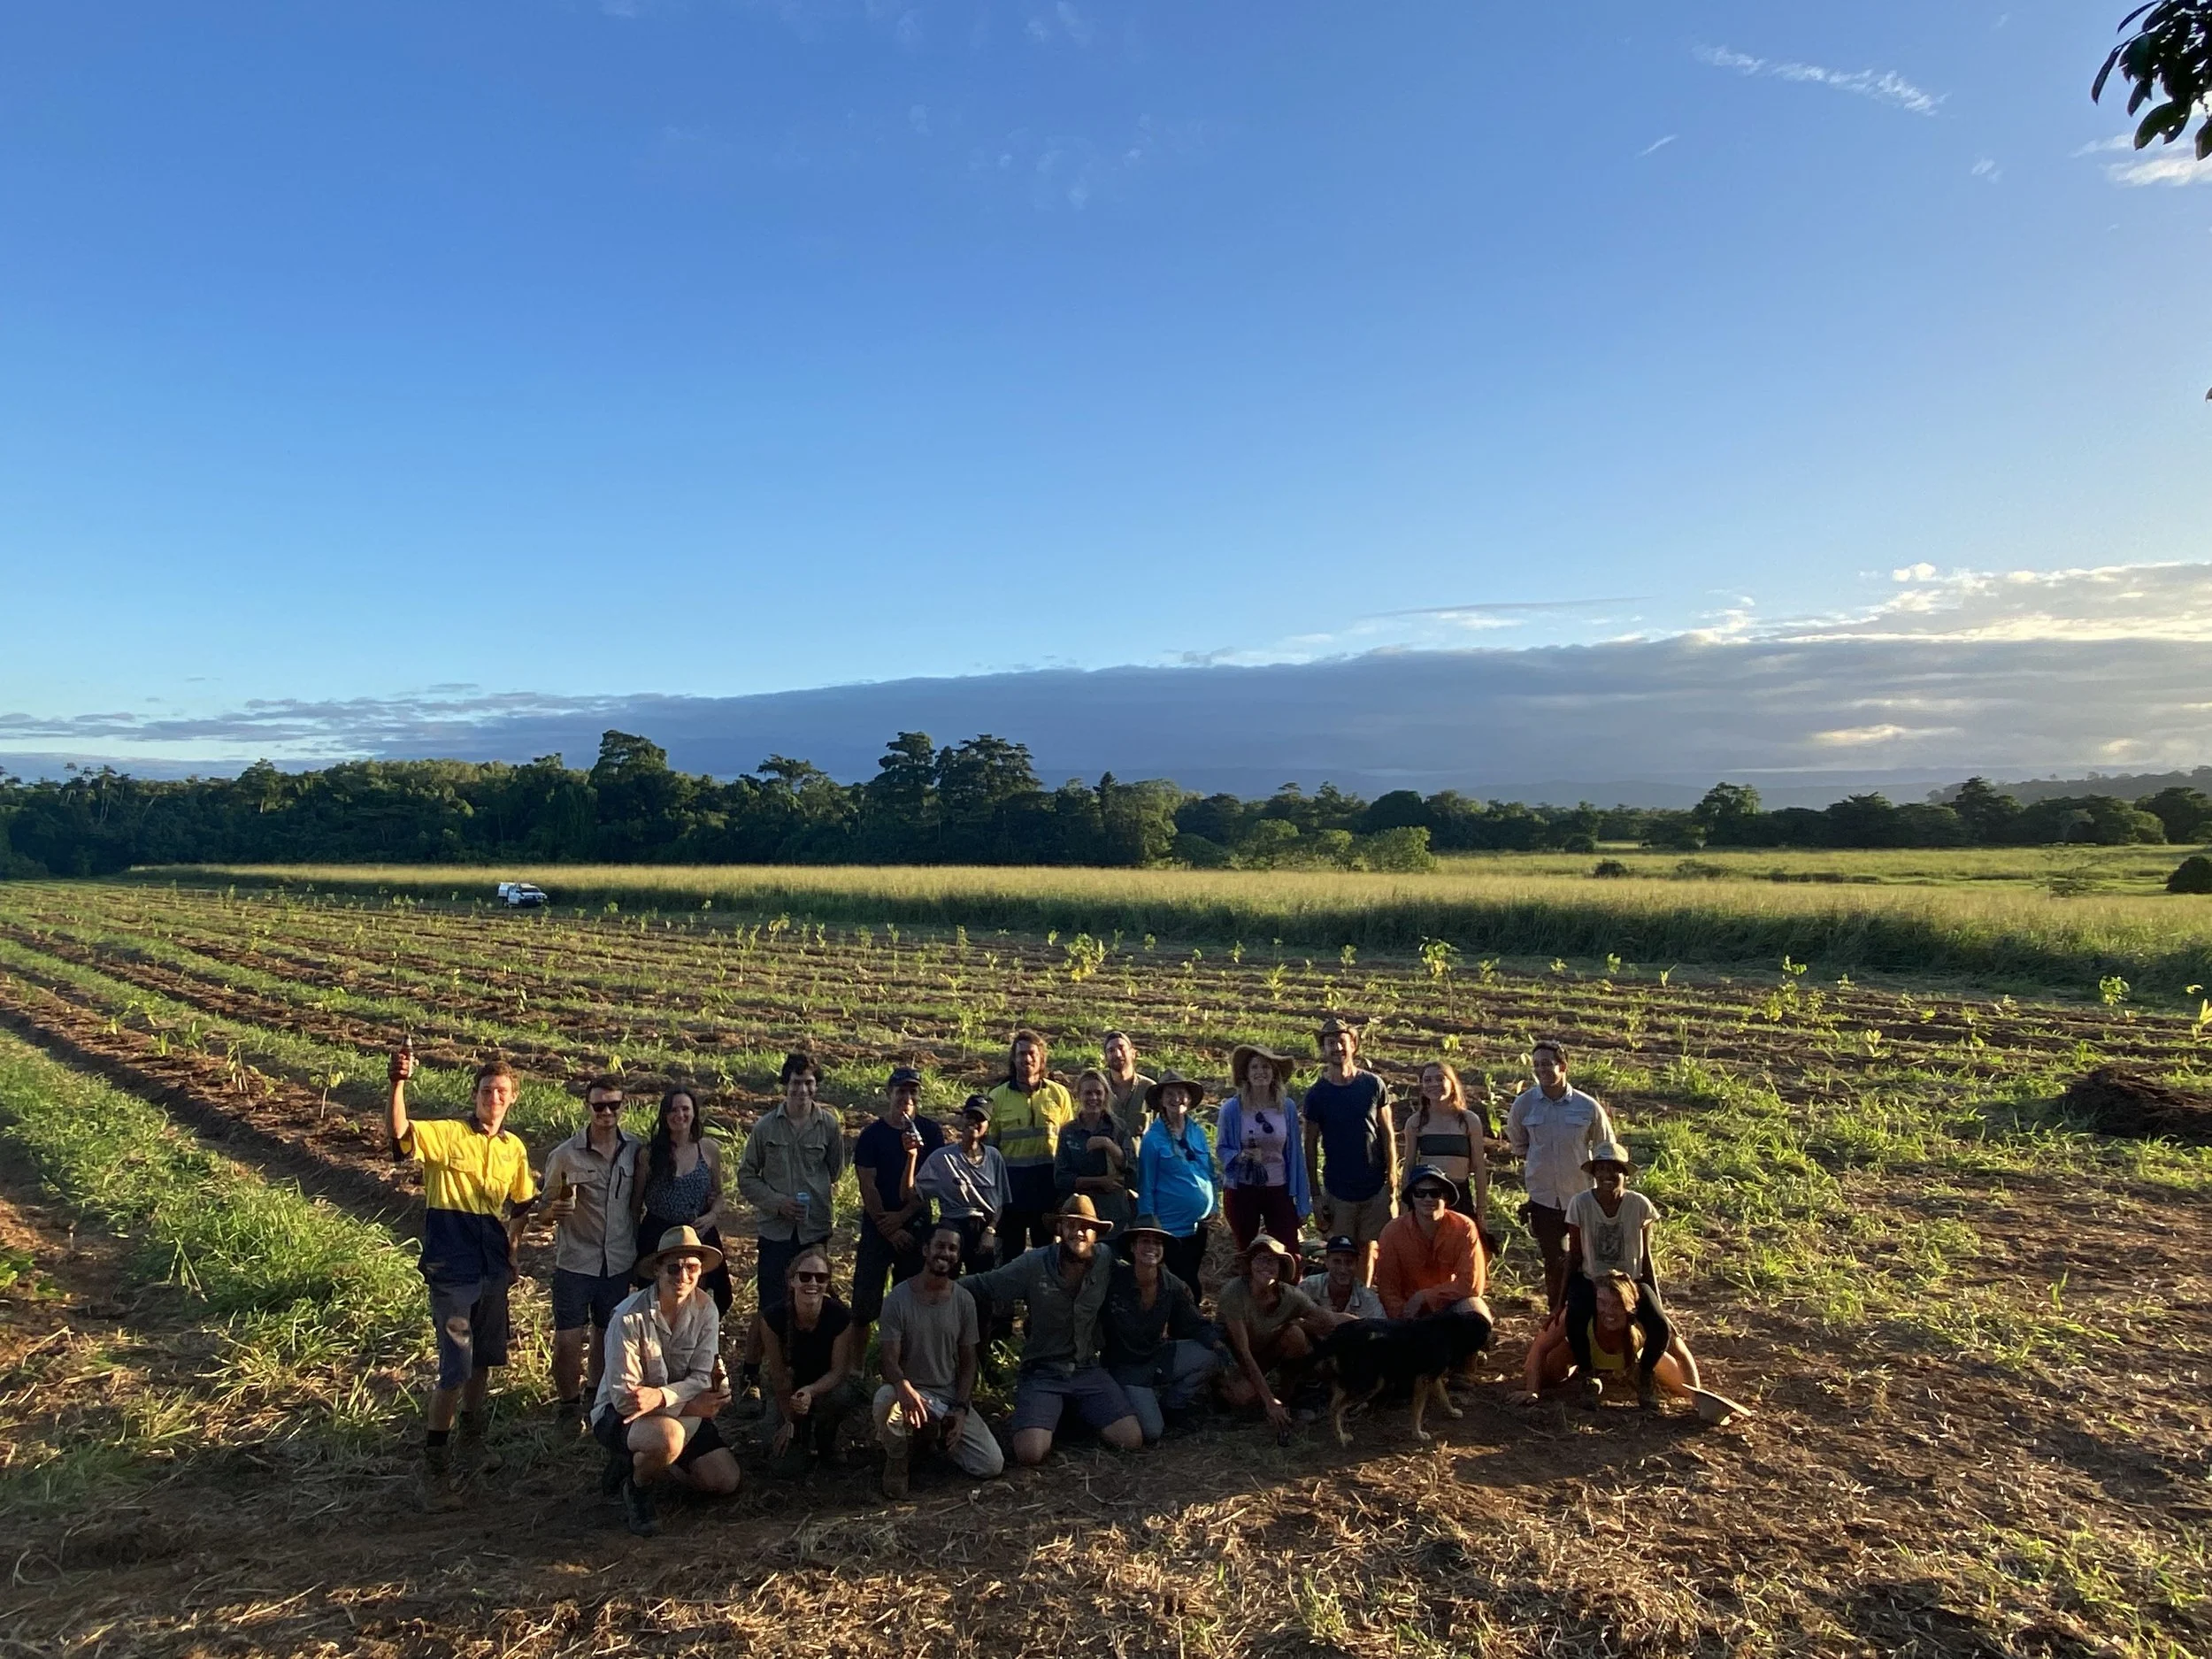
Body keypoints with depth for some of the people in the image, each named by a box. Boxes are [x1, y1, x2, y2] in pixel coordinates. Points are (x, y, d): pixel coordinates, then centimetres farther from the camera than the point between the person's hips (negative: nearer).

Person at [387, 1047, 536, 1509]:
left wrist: (510, 1252, 12)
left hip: (493, 1271, 6)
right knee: (456, 1368, -6)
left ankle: (471, 1443, 39)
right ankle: (434, 1466, 9)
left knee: (484, 1359, 18)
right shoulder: (447, 1134, -10)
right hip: (451, 1271, -6)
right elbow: (398, 1131, -31)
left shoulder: (514, 1149, 6)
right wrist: (399, 1084, -45)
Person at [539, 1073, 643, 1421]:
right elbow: (545, 1205, -5)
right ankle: (568, 1405, 22)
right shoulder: (565, 1155, -11)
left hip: (619, 1261, 3)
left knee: (608, 1334, 17)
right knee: (568, 1340, 0)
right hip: (575, 1260, -3)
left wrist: (641, 1248, 9)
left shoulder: (635, 1149, -3)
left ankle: (597, 1394, 38)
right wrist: (554, 1210, -27)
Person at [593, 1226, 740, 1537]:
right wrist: (690, 1405, -23)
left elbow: (701, 1379, -14)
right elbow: (623, 1397, -24)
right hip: (618, 1414, -5)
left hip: (677, 1411, 5)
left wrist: (659, 1396, -34)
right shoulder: (630, 1317, -25)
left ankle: (643, 1463, 16)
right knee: (668, 1436, -37)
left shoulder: (706, 1309, -12)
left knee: (725, 1480, -4)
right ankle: (636, 1483, -3)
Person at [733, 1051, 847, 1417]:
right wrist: (777, 1202, -10)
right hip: (775, 1229, -1)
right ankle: (751, 1381, 16)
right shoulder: (765, 1126, -4)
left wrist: (815, 1196, 9)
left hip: (816, 1228, 1)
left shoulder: (830, 1124, -3)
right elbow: (746, 1175, 1)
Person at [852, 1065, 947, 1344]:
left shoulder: (930, 1132, 1)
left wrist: (902, 1216, -9)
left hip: (916, 1225, 1)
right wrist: (889, 1230, -9)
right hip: (878, 1225, -1)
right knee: (866, 1297, -2)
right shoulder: (872, 1135, -2)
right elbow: (867, 1187, -5)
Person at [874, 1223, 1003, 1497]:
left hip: (951, 1396, 3)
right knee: (885, 1401, -40)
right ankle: (898, 1457, -5)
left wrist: (961, 1409, -9)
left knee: (992, 1465, -14)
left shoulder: (964, 1301, 0)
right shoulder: (898, 1298, -9)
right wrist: (904, 1387, -36)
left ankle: (943, 1435, 17)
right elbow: (888, 1358, -14)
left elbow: (969, 1362, 5)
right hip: (910, 1391, -3)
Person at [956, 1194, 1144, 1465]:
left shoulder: (1106, 1262, -6)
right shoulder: (1034, 1263, -12)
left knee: (1131, 1440, -14)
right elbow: (981, 1286, -5)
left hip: (1089, 1369, 2)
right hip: (1042, 1372, -2)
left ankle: (1078, 1413, 16)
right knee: (1030, 1453, -24)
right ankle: (1053, 1413, 12)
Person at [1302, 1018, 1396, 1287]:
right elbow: (1311, 1145, -1)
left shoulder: (1373, 1085, -3)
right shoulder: (1317, 1093, -5)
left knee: (1368, 1247, 9)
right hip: (1338, 1190, -1)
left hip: (1375, 1187, 1)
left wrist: (1392, 1178, -3)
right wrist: (1315, 1195, -3)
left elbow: (1388, 1135, 3)